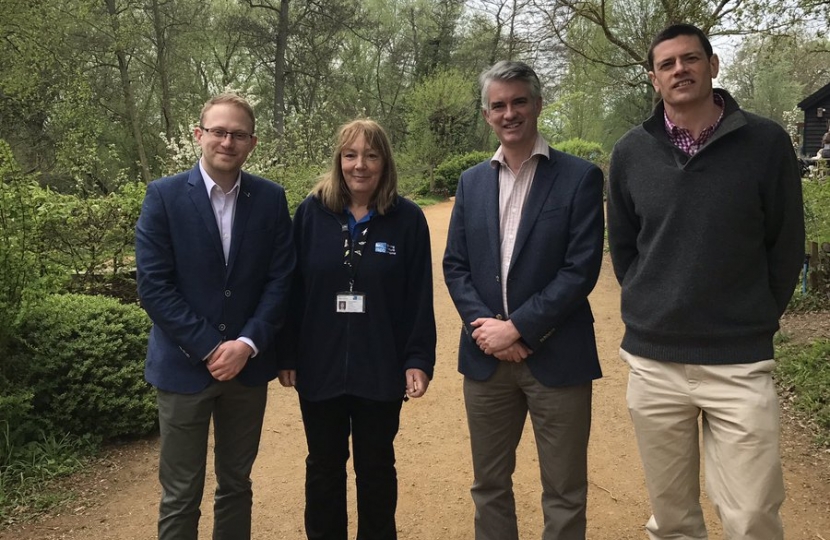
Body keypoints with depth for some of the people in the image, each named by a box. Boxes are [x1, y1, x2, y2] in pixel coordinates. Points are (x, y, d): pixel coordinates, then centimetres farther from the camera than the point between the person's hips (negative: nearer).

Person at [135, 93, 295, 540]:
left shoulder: (271, 198, 0)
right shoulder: (164, 196, -6)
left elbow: (280, 279, -2)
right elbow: (153, 287, -11)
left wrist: (247, 344, -13)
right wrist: (210, 348, -14)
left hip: (248, 364, 2)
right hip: (184, 365, -2)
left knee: (237, 484, 16)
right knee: (180, 495, 8)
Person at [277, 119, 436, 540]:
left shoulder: (408, 219, -5)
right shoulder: (312, 211, -3)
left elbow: (419, 297, -4)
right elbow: (292, 288, -1)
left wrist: (419, 359, -8)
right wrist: (287, 354, -1)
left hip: (381, 369, -1)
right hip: (320, 366, 1)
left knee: (376, 467, 15)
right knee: (324, 467, 16)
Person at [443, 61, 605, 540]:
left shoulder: (580, 177, -4)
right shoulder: (472, 181, 10)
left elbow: (581, 269, -11)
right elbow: (455, 265, 7)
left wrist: (516, 328, -14)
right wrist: (485, 326, -8)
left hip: (556, 357, -3)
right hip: (486, 357, 4)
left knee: (564, 492, 8)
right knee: (489, 484, 16)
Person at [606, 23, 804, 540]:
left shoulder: (766, 142, -4)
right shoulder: (631, 152, 1)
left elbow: (786, 246, 3)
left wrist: (755, 320, 6)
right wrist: (653, 307, 10)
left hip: (741, 362, -2)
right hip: (652, 360, 2)